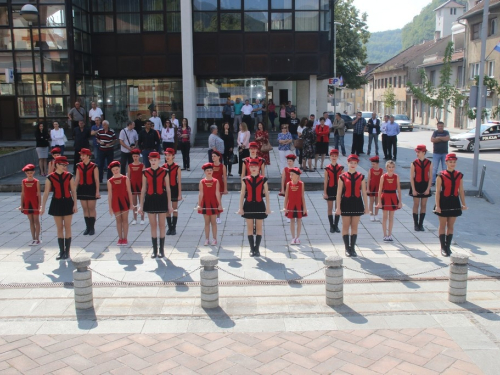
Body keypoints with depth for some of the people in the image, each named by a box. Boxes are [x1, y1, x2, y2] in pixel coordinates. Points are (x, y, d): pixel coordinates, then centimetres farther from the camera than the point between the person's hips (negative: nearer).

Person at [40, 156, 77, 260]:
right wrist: (43, 207, -5)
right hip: (56, 204, 0)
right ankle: (61, 251, 16)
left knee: (67, 228, 3)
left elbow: (73, 191, 1)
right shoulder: (50, 177, -3)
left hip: (67, 203, 0)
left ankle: (67, 251, 11)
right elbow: (46, 193, -2)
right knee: (59, 228, 7)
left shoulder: (69, 176, -1)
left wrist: (75, 205, -4)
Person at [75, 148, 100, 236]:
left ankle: (92, 227, 8)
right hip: (82, 188, 4)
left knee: (91, 208, 0)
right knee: (85, 209, 8)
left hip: (91, 188, -4)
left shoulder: (94, 166, -7)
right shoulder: (79, 166, 6)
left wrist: (97, 191, -10)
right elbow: (77, 179, 9)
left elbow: (96, 180, -7)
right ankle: (87, 227, 16)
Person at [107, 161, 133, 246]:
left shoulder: (125, 179, -1)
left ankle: (125, 238, 12)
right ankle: (120, 238, 17)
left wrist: (131, 203, -2)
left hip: (124, 201, -1)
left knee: (125, 220, 5)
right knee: (118, 220, 8)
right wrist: (110, 207, -1)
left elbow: (129, 191, 1)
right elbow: (110, 194, 1)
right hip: (115, 202, 1)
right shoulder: (110, 181, 1)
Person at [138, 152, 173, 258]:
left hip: (161, 199, -1)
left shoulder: (164, 172, -1)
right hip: (150, 200, 2)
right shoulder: (146, 173, 3)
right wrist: (141, 205, 5)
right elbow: (143, 189, 6)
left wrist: (169, 204, -1)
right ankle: (154, 250, 15)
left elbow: (168, 189, 1)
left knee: (161, 225, 4)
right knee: (153, 225, 7)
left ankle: (162, 250, 13)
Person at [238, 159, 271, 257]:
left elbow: (266, 194, 1)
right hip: (248, 205, 1)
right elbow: (242, 194, 3)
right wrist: (241, 208, -1)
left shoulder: (263, 180, -1)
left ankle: (257, 249, 13)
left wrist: (268, 207, -2)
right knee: (249, 228, 5)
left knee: (259, 228, 5)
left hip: (259, 206, 0)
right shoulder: (245, 180, 1)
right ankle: (252, 249, 13)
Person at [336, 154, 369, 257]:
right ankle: (347, 249, 11)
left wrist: (366, 207, 4)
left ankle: (352, 248, 15)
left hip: (357, 203, 2)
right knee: (346, 227, 3)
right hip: (346, 203, -2)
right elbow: (339, 193, -2)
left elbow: (364, 193, 6)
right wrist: (338, 207, -6)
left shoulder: (361, 177, 5)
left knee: (354, 227, 6)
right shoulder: (342, 177, -1)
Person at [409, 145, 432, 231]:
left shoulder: (429, 163, -2)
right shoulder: (414, 163, -7)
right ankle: (416, 224, 10)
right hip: (416, 185, -2)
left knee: (423, 205, 6)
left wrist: (428, 189, -6)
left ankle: (421, 224, 15)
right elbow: (411, 177, -5)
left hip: (425, 186, 2)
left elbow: (430, 177, 0)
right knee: (416, 205, 2)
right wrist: (413, 189, -9)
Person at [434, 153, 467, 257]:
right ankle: (443, 248, 11)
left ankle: (448, 246, 20)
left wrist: (463, 204, 4)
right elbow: (437, 191, -9)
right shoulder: (441, 175, -8)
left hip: (454, 202, 4)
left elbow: (461, 191, 7)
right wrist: (437, 205, -14)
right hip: (443, 202, -4)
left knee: (451, 226, 10)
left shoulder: (459, 175, 3)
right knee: (442, 226, 4)